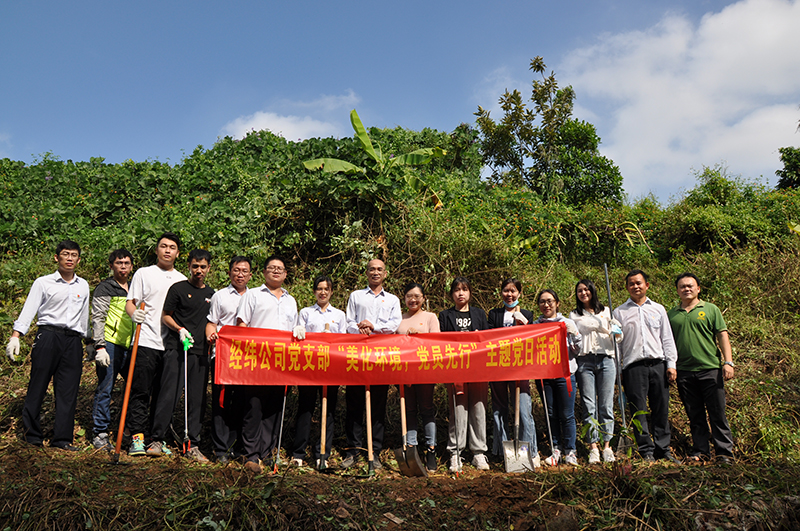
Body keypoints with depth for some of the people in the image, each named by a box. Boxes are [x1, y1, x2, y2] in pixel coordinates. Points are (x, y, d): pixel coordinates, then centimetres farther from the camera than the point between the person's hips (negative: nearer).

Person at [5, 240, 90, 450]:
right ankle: (32, 434, 11)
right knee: (37, 386, -3)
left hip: (73, 340, 3)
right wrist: (15, 336, -13)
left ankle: (62, 438, 5)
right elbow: (28, 310, -3)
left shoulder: (83, 286, 16)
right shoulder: (43, 283, 4)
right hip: (48, 336, -3)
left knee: (68, 390, 0)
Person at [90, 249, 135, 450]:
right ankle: (100, 434, 5)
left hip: (130, 346, 6)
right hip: (110, 344, -6)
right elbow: (97, 319, -6)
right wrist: (99, 346, -15)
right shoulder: (105, 288, 0)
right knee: (104, 389, -3)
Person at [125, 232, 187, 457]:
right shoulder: (144, 273, 8)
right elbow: (130, 302, 2)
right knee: (141, 392, -2)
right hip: (146, 342, -3)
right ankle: (137, 437, 6)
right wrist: (134, 313, -19)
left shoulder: (182, 281, 16)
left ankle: (158, 440, 10)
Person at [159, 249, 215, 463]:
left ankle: (192, 445, 11)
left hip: (201, 352, 4)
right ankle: (157, 439, 5)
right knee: (169, 395, -7)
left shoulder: (211, 294, 17)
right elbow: (165, 316, 3)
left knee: (197, 400, 4)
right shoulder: (178, 288, 3)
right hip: (176, 349, -4)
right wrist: (180, 329, -12)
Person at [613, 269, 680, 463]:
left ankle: (663, 449, 16)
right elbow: (616, 342, 7)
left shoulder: (658, 309, 14)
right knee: (639, 411, -1)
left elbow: (667, 338, 14)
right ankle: (646, 451, 7)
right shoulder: (620, 312, 8)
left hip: (658, 364, 2)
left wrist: (671, 364, 6)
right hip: (634, 367, -2)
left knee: (661, 409, 5)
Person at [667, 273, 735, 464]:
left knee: (717, 413, -1)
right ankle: (700, 450, 15)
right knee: (695, 415, 7)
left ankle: (724, 452, 7)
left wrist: (728, 362, -5)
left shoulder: (711, 309, 8)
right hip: (684, 372, 2)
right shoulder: (671, 314, 13)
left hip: (710, 369, -2)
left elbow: (722, 336, 4)